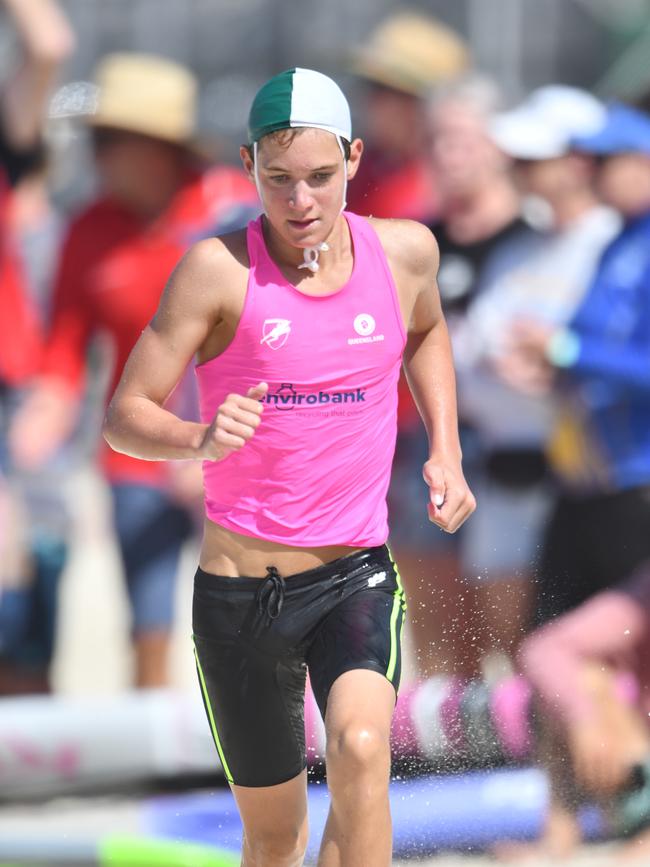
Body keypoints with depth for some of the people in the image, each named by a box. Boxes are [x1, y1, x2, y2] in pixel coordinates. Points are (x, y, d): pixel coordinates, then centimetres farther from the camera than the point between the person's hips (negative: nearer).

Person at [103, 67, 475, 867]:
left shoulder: (404, 251, -1)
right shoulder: (220, 270, -11)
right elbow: (124, 416, -11)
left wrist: (444, 452, 11)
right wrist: (199, 440, -32)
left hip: (357, 578, 1)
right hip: (239, 591, -1)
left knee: (361, 749, -29)